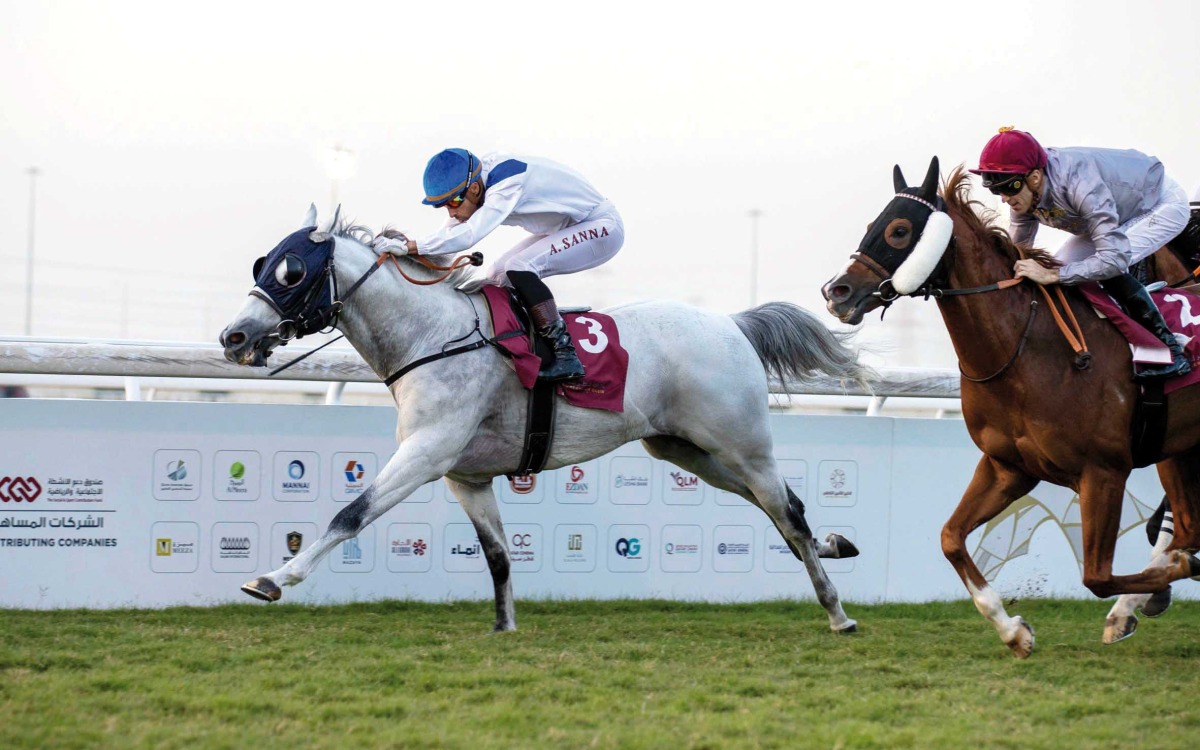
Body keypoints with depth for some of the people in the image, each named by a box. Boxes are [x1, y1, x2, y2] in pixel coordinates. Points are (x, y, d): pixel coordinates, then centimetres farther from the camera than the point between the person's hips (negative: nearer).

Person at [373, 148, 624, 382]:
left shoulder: (507, 185, -32)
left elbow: (467, 235, -42)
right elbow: (451, 233, 1)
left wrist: (407, 246, -43)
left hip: (602, 228, -10)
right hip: (566, 228, 10)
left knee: (519, 267, -25)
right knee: (498, 277, 6)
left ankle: (565, 357, -26)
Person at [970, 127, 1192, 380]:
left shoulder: (1079, 183, -41)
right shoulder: (1023, 189, -18)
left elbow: (1115, 257, -45)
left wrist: (1051, 275, -46)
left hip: (1164, 205, -8)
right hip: (1125, 212, 8)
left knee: (1109, 265, -29)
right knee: (1061, 266, -5)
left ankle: (1169, 350, -19)